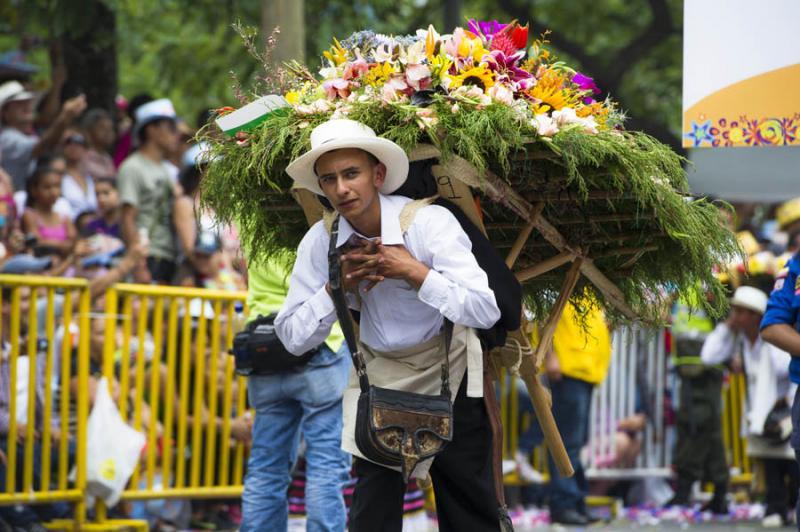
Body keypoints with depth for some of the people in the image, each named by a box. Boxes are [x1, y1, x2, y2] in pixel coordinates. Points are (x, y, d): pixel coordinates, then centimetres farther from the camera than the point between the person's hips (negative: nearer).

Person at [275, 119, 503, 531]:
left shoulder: (429, 222, -22)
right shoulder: (321, 242, -10)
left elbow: (486, 310, -29)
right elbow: (292, 337, -9)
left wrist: (413, 271, -33)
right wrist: (337, 285, -22)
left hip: (447, 372, -3)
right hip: (379, 375, 3)